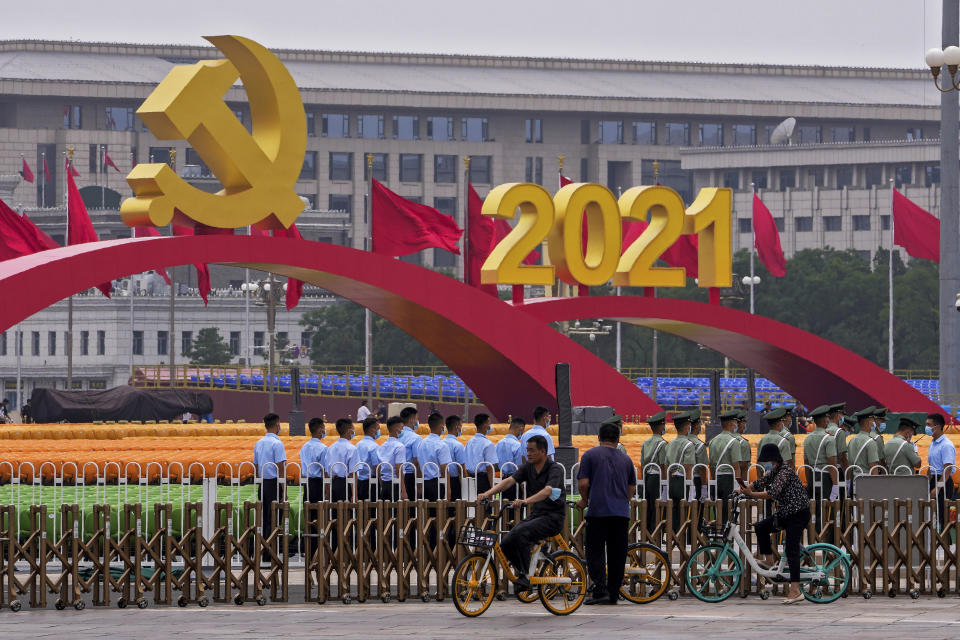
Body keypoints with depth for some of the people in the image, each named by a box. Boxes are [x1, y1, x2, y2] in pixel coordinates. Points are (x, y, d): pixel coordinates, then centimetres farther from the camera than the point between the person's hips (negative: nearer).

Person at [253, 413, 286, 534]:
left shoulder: (258, 443, 11)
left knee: (264, 517, 11)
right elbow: (280, 468, -14)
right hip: (274, 483, -7)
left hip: (262, 482, 7)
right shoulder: (277, 443, -12)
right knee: (272, 519, -5)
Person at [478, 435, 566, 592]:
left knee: (520, 533, -31)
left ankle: (524, 577, -24)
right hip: (535, 514, 7)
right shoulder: (528, 467, 8)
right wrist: (488, 493, -22)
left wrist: (526, 501, -47)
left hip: (553, 517, -7)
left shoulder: (555, 469, -12)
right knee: (506, 544, -10)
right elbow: (509, 481, -5)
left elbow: (547, 491, -30)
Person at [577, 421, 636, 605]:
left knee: (595, 552, -2)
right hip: (622, 512, 4)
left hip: (598, 510, -4)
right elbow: (632, 488, 17)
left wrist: (584, 500, 14)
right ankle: (614, 594, 8)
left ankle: (601, 590, -14)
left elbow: (583, 483, -4)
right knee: (617, 555, 7)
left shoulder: (590, 455, 2)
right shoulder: (625, 459, 14)